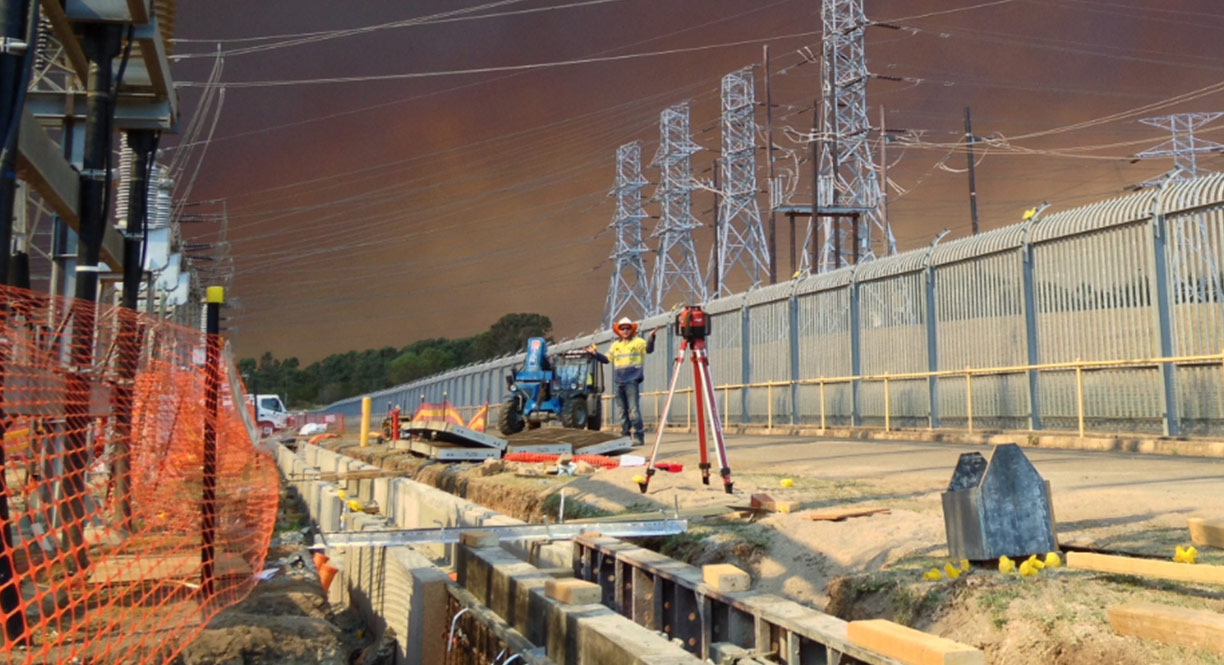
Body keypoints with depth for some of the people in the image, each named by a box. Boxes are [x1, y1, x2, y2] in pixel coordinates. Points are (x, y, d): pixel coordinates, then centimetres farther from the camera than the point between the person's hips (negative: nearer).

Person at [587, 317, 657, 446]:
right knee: (623, 411, 8)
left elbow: (649, 349, -14)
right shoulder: (615, 345, 18)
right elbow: (606, 359, 22)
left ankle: (639, 437, -10)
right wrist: (595, 353, 11)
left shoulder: (638, 342, 3)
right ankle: (625, 435, 13)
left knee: (634, 410, -12)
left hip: (632, 381, -6)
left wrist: (651, 337, -30)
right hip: (618, 382, 6)